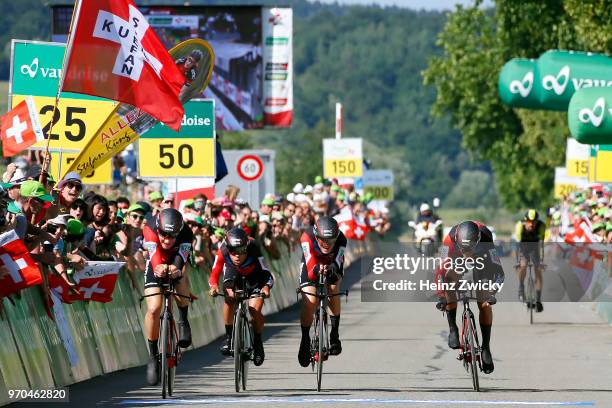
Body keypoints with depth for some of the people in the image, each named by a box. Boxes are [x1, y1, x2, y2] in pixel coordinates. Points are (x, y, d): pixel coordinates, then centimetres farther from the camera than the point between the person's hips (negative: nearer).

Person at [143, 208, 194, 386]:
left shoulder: (186, 234, -33)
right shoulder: (150, 231, -33)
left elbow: (181, 260, -45)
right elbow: (155, 258, -46)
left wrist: (176, 270, -68)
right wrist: (161, 269, -69)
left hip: (177, 267, 0)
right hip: (156, 268, 0)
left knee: (181, 280, -34)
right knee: (153, 309, -18)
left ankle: (183, 321, -5)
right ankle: (153, 356, -1)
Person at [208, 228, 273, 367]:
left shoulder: (254, 251, -39)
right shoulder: (223, 251, -35)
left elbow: (267, 274, -38)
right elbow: (214, 274, -28)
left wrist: (266, 286, -58)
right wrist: (214, 286, -49)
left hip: (254, 273, -2)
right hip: (233, 271, 2)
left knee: (255, 309, -17)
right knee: (229, 297, -26)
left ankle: (258, 343, 8)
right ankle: (228, 336, -8)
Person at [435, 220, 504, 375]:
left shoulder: (485, 239, -40)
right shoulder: (451, 239, -40)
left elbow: (498, 269, -41)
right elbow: (442, 268, -39)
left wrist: (492, 292, -54)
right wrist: (440, 296, -45)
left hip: (481, 258, -1)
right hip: (457, 258, 1)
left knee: (485, 303, -12)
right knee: (449, 281, -29)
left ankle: (486, 347, -1)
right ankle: (453, 329, -15)